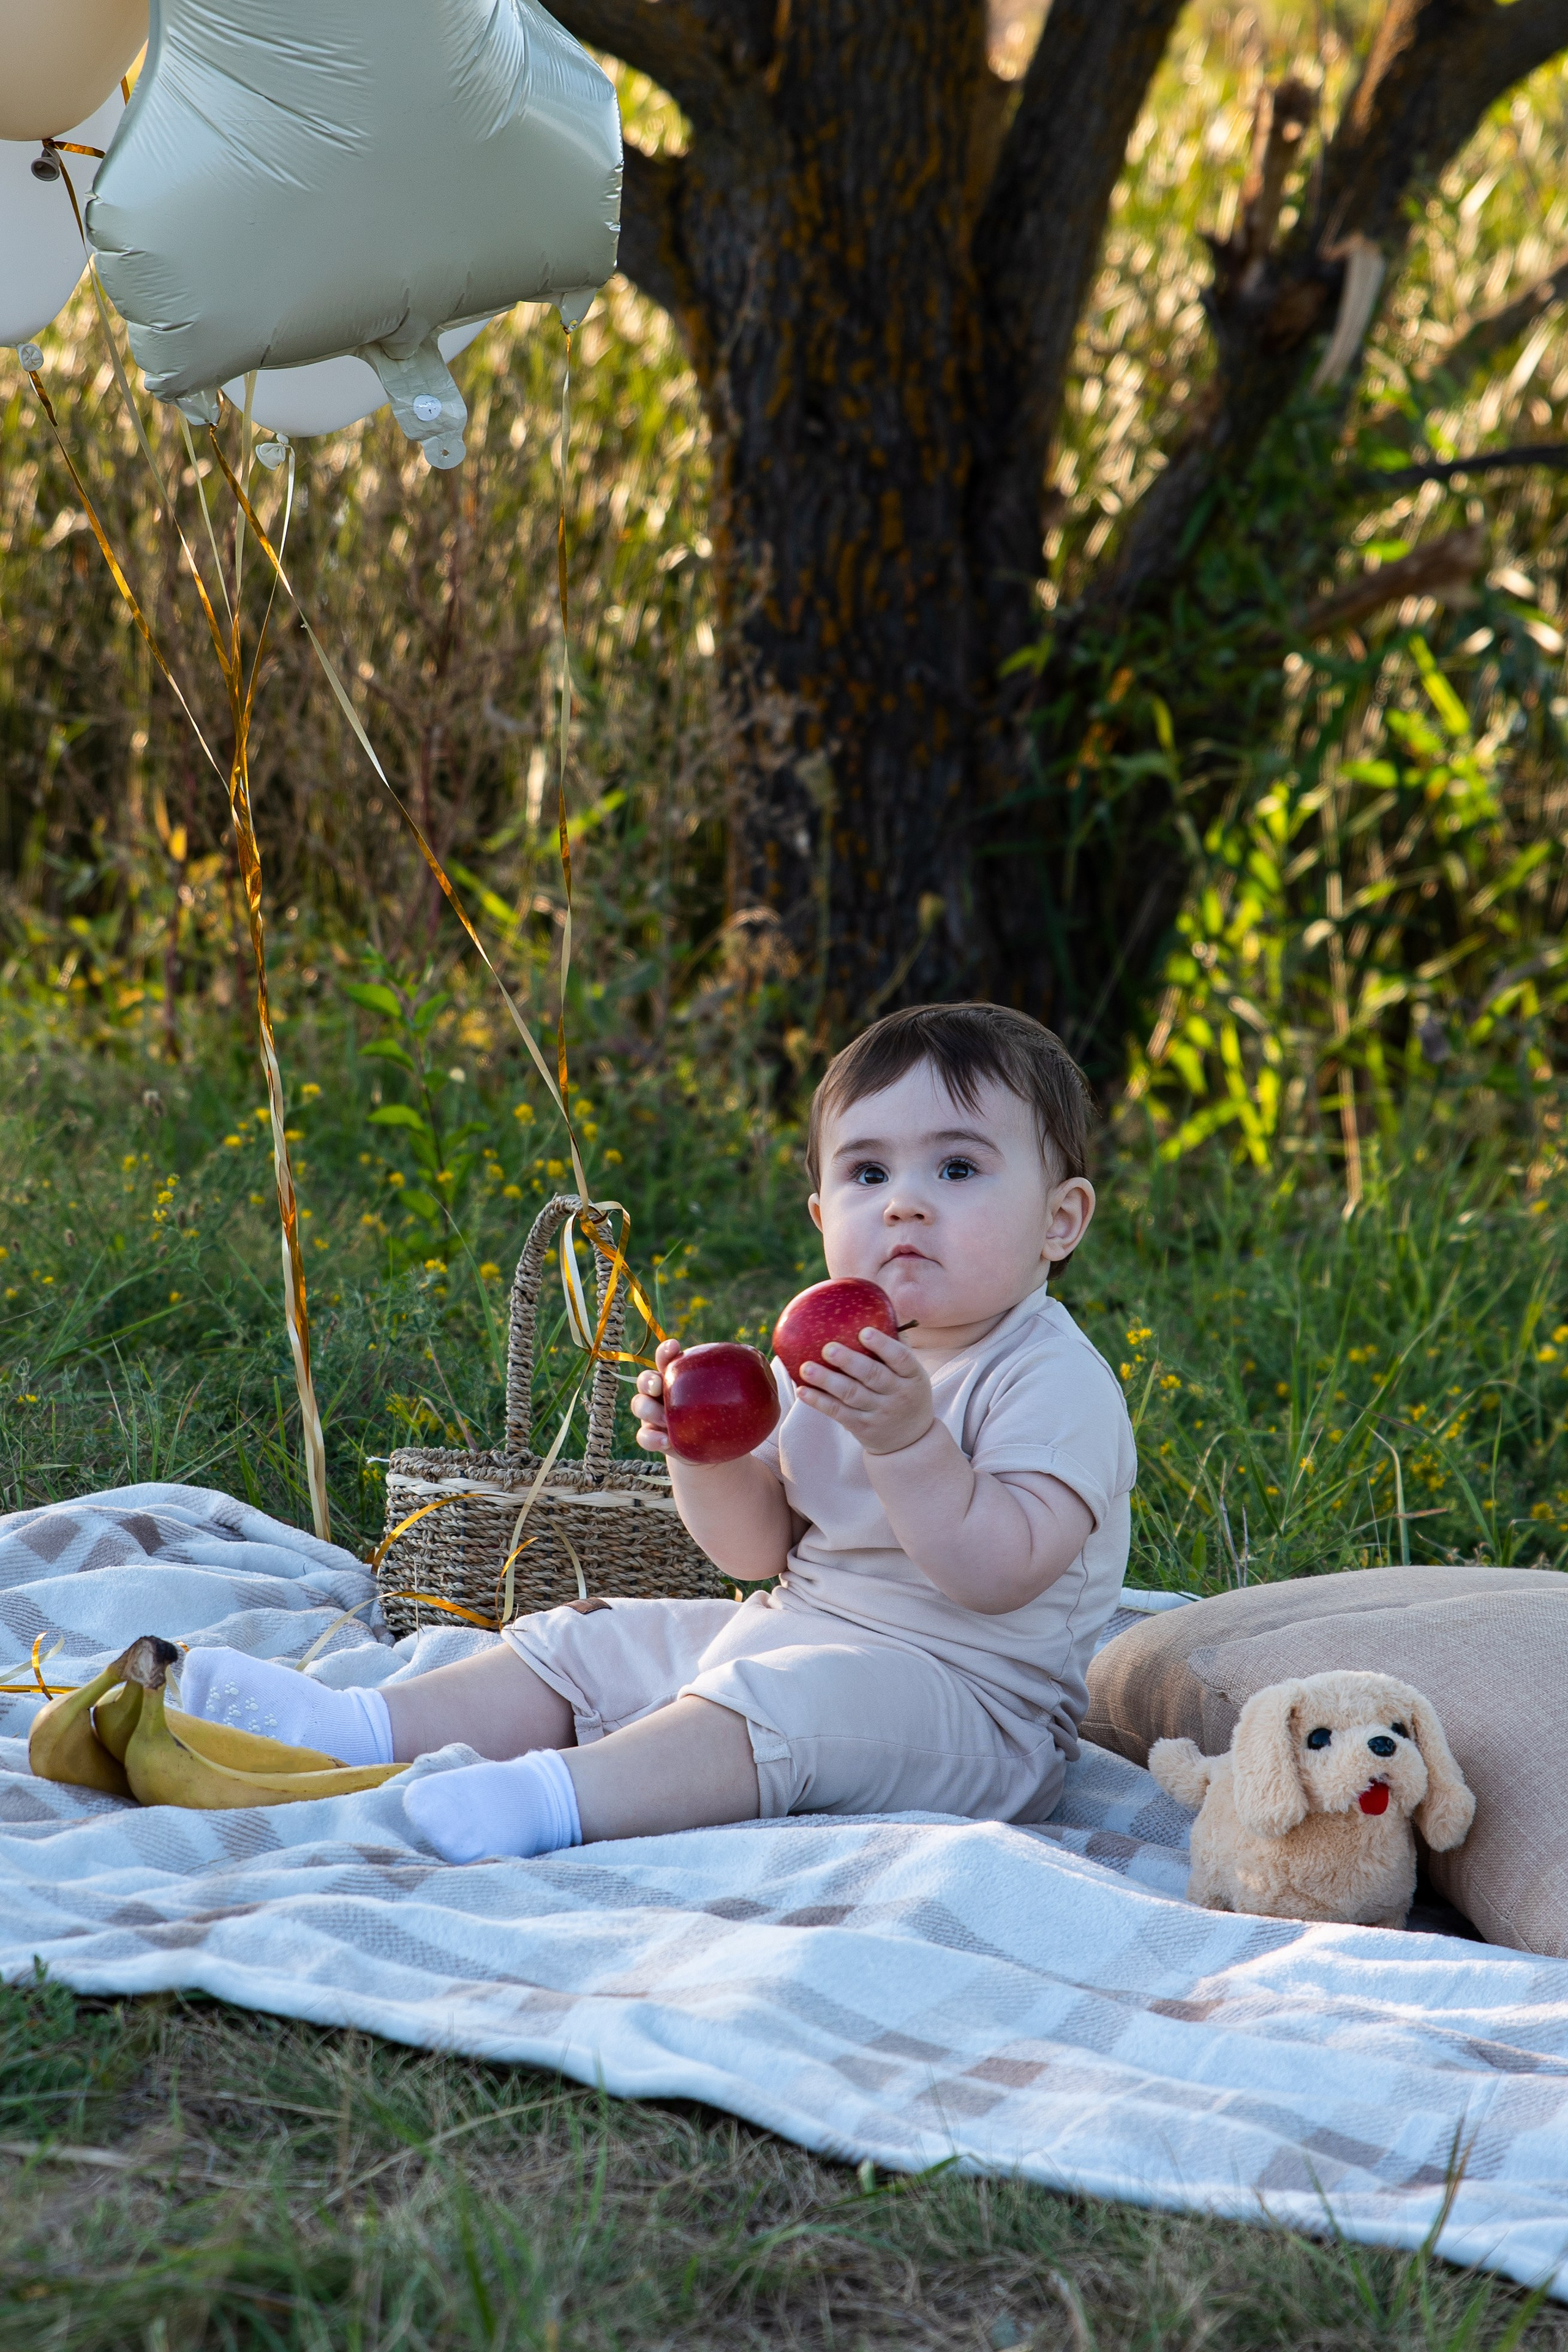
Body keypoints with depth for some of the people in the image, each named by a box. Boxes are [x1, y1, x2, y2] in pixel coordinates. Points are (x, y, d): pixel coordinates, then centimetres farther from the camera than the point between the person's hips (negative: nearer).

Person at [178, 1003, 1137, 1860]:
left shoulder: (1059, 1382, -15)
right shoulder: (828, 1362, 10)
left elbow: (1001, 1572, -26)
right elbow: (761, 1548, 11)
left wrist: (906, 1439, -35)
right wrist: (705, 1452, -9)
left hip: (969, 1698, -8)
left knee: (786, 1698, -35)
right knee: (590, 1643, 6)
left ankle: (554, 1797, -49)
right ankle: (364, 1729, -2)